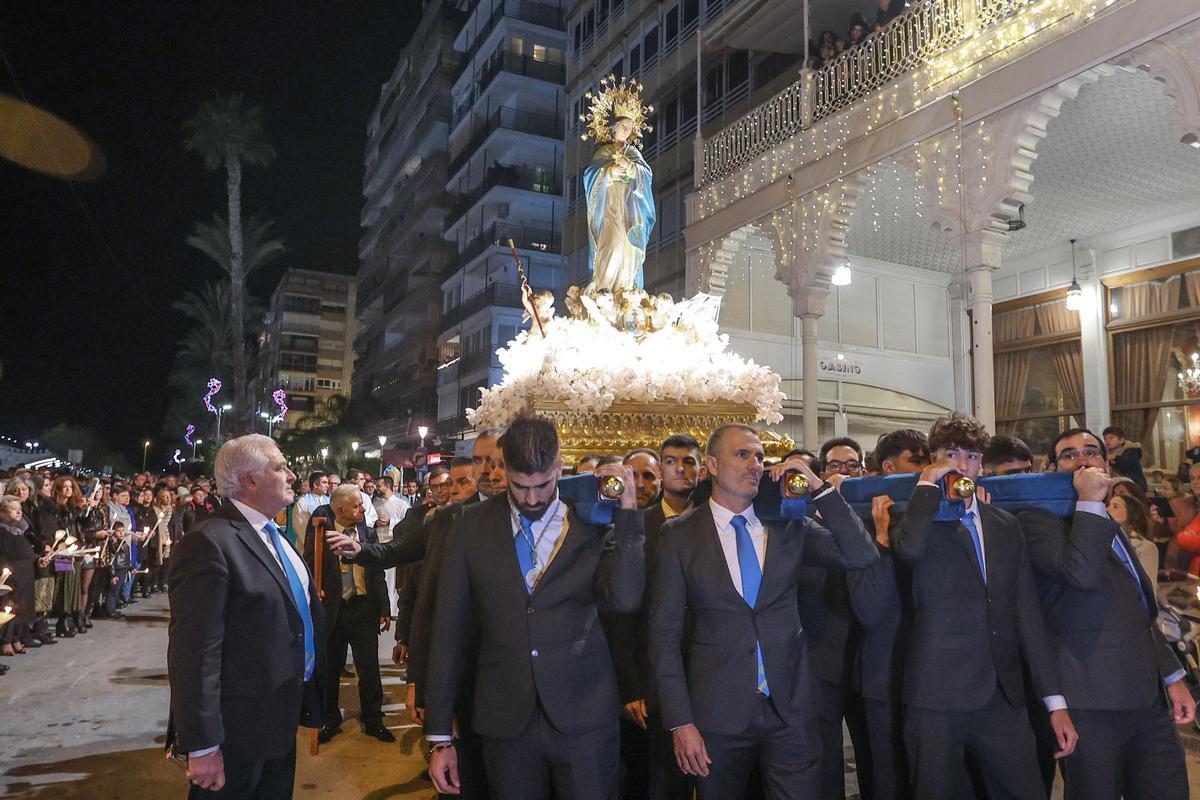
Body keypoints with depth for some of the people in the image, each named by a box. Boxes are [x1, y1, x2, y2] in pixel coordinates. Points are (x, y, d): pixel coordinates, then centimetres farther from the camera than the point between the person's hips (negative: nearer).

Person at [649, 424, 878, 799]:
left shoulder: (788, 523, 3)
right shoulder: (680, 533, -4)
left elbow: (863, 556, -5)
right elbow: (664, 632, -5)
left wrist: (818, 487, -11)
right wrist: (680, 722, -9)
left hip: (791, 709, 2)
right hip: (717, 714, -1)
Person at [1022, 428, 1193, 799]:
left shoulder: (1112, 528, 21)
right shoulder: (1039, 519, -6)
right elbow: (1081, 573, -25)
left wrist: (1172, 676, 21)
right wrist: (1090, 502, -17)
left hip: (1147, 699, 8)